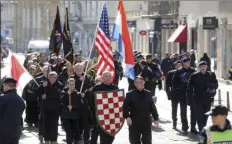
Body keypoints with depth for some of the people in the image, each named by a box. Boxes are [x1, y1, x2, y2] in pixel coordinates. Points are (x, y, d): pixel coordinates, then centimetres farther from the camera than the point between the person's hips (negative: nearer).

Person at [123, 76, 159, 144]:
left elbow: (152, 107, 10)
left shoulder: (148, 94, 7)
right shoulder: (130, 94, -3)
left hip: (146, 123, 2)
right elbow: (125, 106, -6)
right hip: (134, 123, -2)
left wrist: (156, 118, 8)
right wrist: (127, 117, -18)